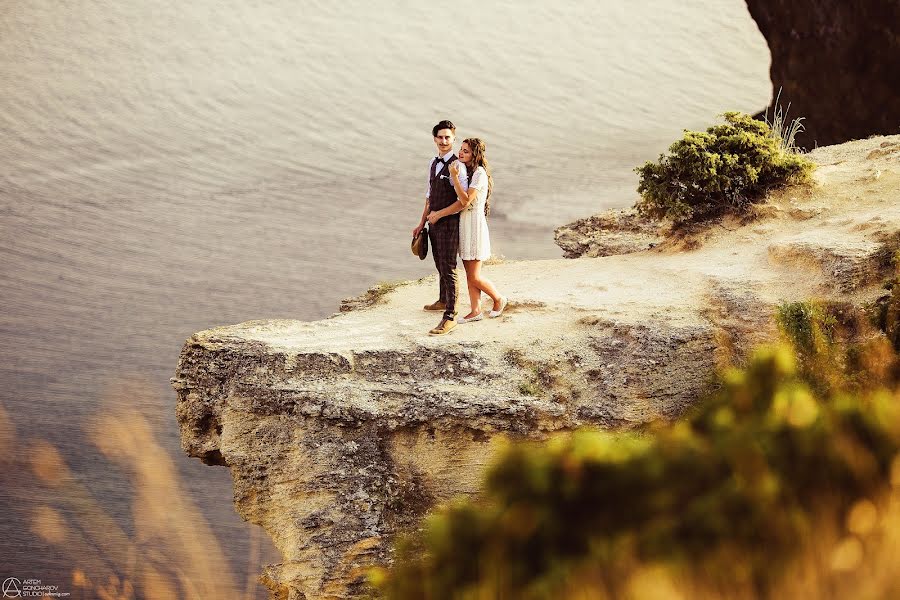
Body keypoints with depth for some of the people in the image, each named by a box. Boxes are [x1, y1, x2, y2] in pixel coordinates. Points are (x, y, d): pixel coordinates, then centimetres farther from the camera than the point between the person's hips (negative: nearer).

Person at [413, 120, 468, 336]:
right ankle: (443, 301, 43)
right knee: (440, 266, 24)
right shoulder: (433, 164, 11)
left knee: (449, 269, -9)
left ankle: (450, 316, -8)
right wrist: (421, 223, 20)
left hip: (450, 225, -8)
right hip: (434, 224, 8)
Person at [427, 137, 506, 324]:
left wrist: (454, 177, -22)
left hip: (474, 224, -9)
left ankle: (499, 299, 19)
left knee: (474, 277, -2)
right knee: (469, 273, 10)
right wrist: (437, 214, -2)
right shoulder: (465, 170, 11)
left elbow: (465, 201, -23)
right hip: (463, 223, 9)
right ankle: (476, 311, 15)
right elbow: (461, 202, 7)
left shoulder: (479, 173, -16)